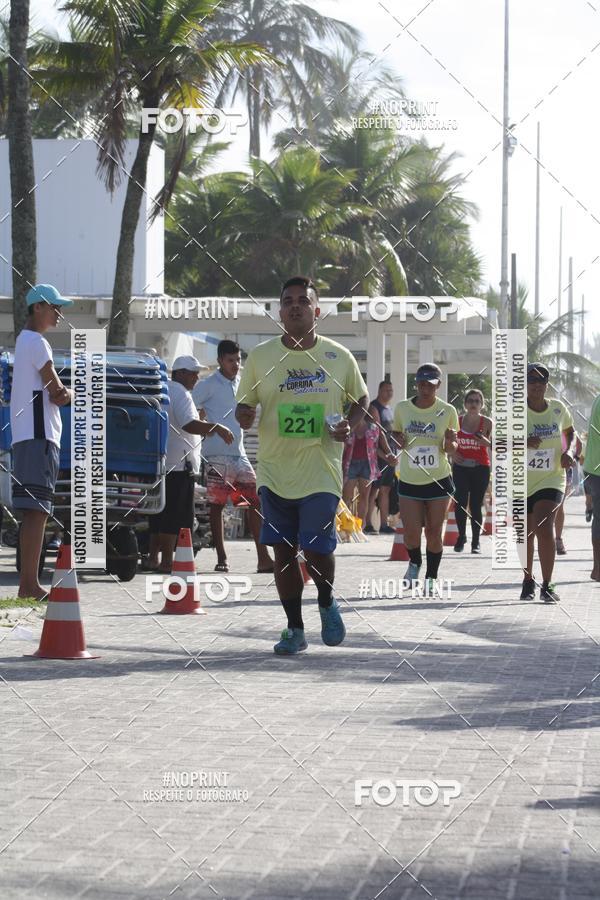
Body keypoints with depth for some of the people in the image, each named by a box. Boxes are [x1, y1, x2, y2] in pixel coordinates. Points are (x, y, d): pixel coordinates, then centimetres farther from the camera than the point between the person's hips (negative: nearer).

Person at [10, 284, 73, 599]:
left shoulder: (24, 340, 23)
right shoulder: (37, 343, -10)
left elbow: (56, 395, 17)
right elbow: (58, 395, -11)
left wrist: (62, 393, -2)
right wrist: (72, 393, 9)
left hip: (25, 434, 10)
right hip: (38, 434, -10)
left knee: (35, 511, 11)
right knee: (37, 511, -13)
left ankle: (26, 584, 12)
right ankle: (31, 584, -17)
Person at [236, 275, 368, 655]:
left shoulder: (339, 357, 1)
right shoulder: (260, 356, 2)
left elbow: (361, 400, 14)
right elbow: (244, 404, 10)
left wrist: (350, 424, -7)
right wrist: (244, 415, -14)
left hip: (322, 472, -2)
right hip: (275, 471, 2)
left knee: (317, 549, -7)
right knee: (284, 550, 4)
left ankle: (328, 603, 24)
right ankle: (295, 629, 17)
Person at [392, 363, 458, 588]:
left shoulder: (448, 411, -4)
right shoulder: (402, 408, -2)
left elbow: (451, 450, 4)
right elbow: (396, 432, 14)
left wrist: (449, 442, -20)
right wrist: (398, 439, -9)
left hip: (439, 480, -1)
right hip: (409, 481, 1)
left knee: (434, 532, 3)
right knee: (411, 533, -4)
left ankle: (431, 577, 20)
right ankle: (415, 563, 28)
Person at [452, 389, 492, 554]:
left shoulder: (487, 423, -2)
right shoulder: (457, 421, 3)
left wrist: (487, 442, -22)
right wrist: (452, 453, -3)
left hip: (480, 468, -2)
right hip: (460, 467, 2)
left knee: (476, 506, 1)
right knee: (460, 503, -2)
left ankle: (476, 541, 11)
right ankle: (461, 537, 16)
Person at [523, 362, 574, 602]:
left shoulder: (558, 408, 0)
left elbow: (569, 431, 21)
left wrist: (568, 452, 1)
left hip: (550, 480, 0)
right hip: (521, 481, 0)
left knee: (544, 529, -19)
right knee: (525, 534, 11)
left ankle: (547, 586, -10)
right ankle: (528, 582, 32)